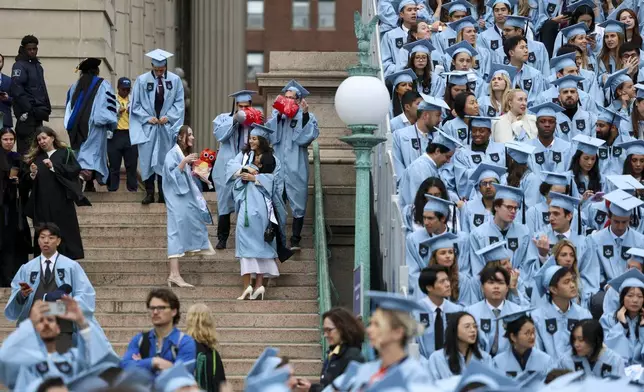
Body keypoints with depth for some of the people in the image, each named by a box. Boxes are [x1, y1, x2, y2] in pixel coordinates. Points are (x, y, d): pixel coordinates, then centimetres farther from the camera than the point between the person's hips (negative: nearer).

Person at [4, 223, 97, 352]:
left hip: (61, 328, -2)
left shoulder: (71, 267, 7)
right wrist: (22, 295, -17)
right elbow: (15, 297, 6)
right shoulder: (26, 269, 11)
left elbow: (86, 295, 3)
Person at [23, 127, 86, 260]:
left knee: (64, 233, -5)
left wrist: (53, 167, -14)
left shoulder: (65, 153, 6)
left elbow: (76, 169, -9)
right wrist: (32, 174, -8)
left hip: (61, 203, -3)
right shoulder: (35, 158, 15)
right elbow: (26, 182, 14)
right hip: (42, 204, 3)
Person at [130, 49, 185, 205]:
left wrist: (168, 117, -9)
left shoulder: (175, 80, -1)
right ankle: (149, 193, 4)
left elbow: (179, 103, 4)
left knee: (164, 160, 3)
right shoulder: (142, 80, -4)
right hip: (147, 127, -1)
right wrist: (147, 118, -10)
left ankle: (163, 194, 9)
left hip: (167, 127, 1)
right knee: (147, 160, -2)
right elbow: (135, 105, 1)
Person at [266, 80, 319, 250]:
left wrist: (305, 114, -19)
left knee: (297, 204, 0)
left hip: (296, 168, -2)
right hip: (278, 165, 2)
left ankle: (295, 240, 6)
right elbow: (269, 134, -1)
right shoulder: (277, 116, 11)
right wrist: (278, 114, -9)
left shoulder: (306, 117, 4)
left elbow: (310, 135, -11)